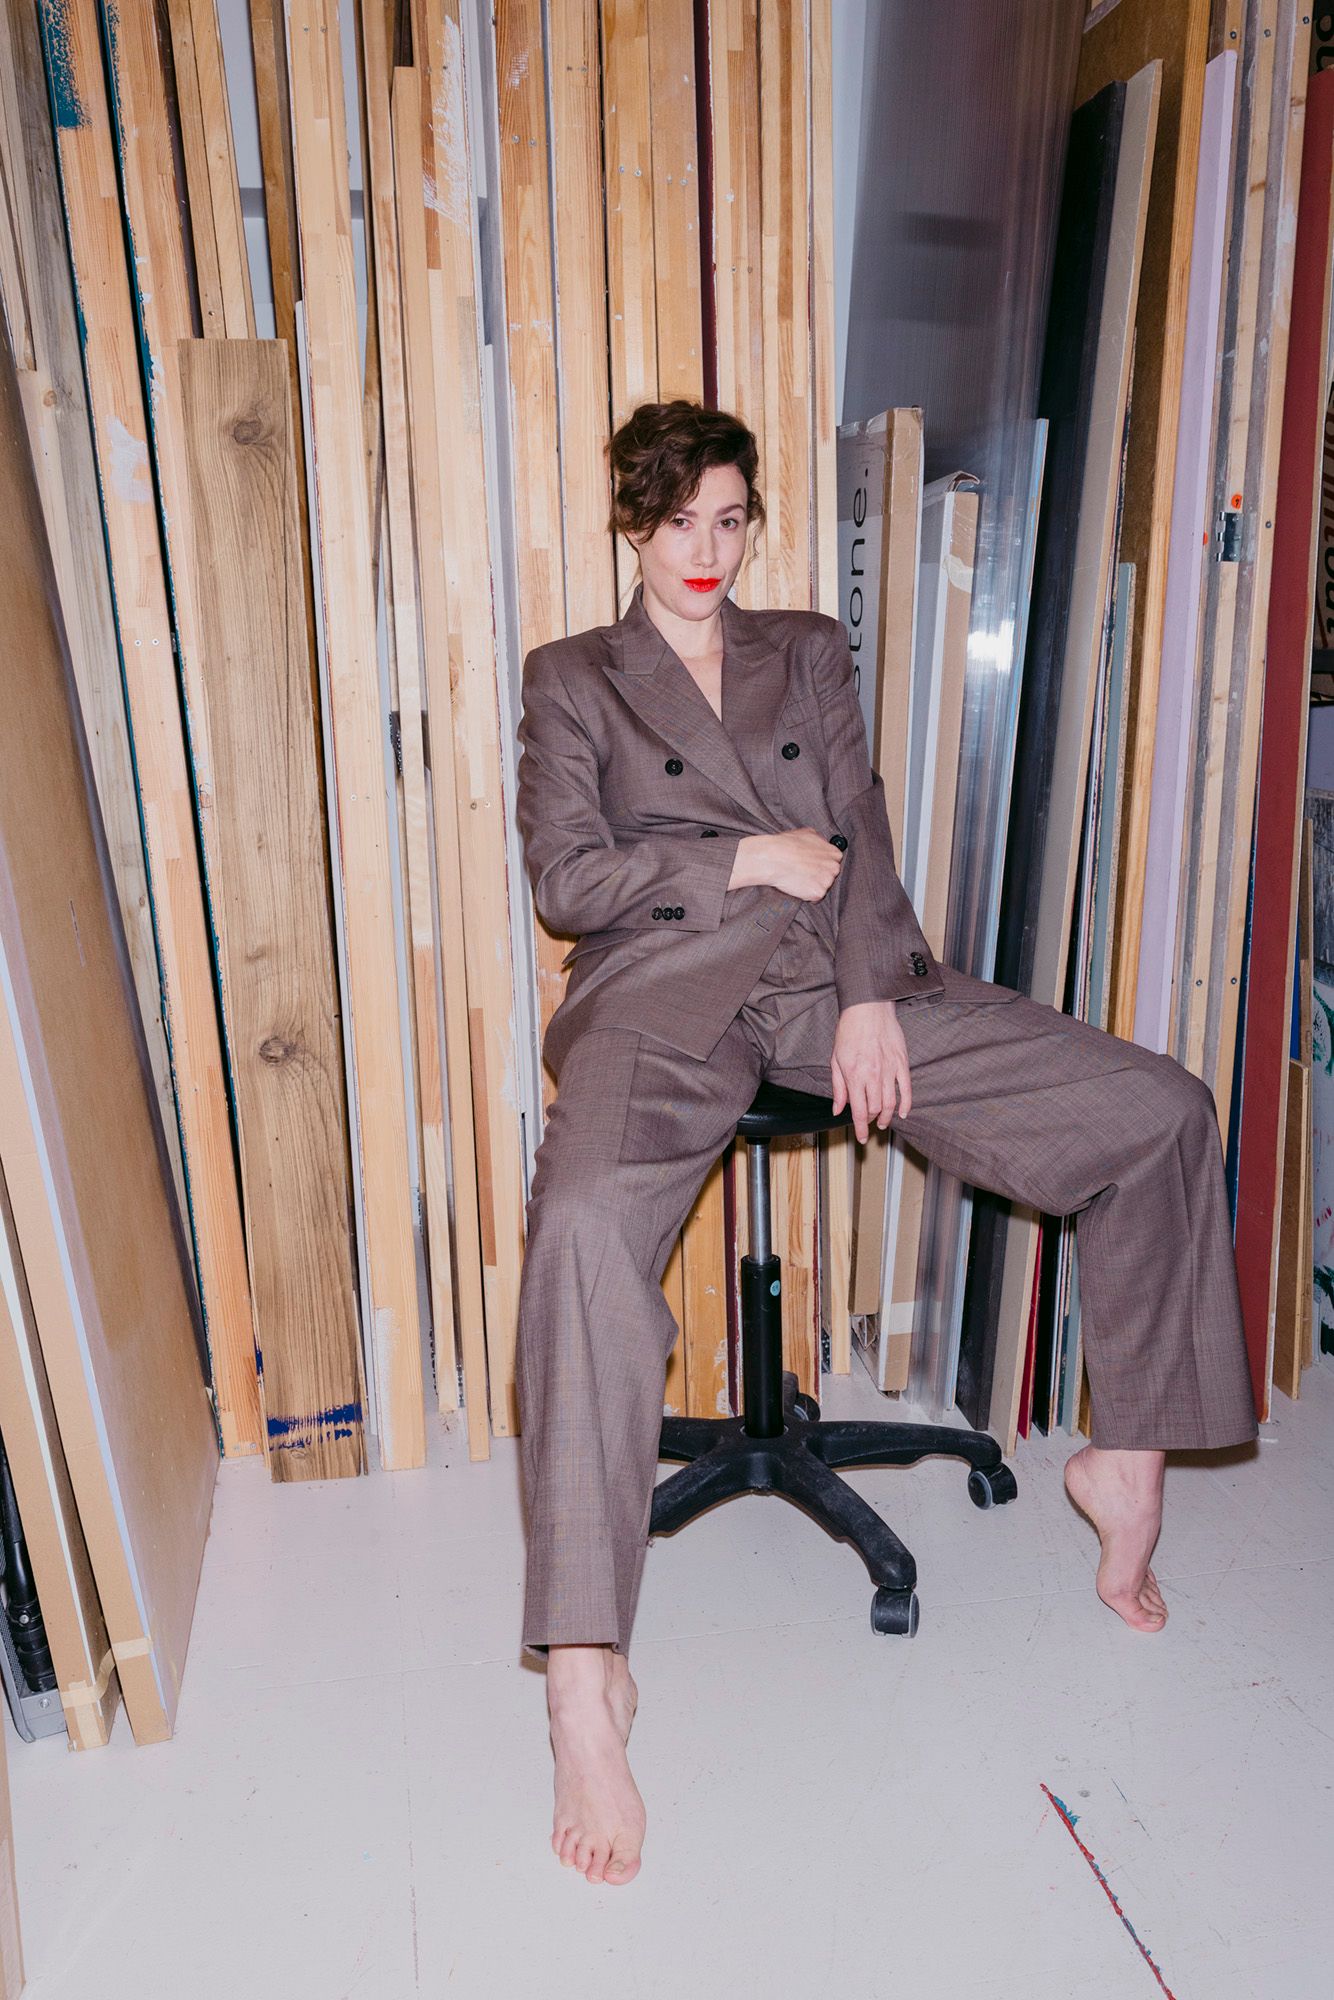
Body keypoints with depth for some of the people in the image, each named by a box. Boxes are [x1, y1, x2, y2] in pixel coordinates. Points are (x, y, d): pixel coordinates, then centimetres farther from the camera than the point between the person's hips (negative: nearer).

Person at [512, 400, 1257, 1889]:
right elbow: (564, 878, 3)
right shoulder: (573, 678, 17)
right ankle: (585, 1679, -26)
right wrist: (745, 860, -3)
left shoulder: (807, 652, 24)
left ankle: (1126, 1458, 9)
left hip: (841, 980, 4)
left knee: (1162, 1110, -8)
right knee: (586, 1223, -36)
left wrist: (874, 996, -5)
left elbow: (860, 838, 12)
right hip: (667, 985, -3)